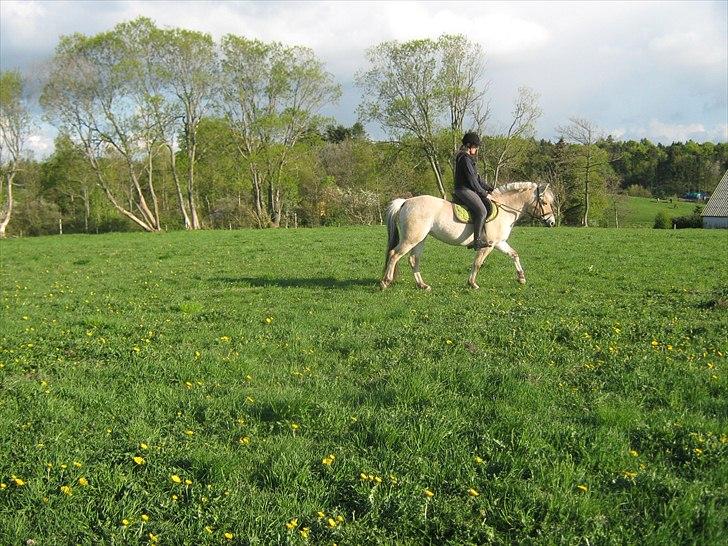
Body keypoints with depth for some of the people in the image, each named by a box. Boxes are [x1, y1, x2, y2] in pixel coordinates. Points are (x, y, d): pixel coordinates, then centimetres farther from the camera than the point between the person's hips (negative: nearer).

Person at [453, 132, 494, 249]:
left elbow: (477, 178, 25)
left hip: (469, 190, 11)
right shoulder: (465, 158, -12)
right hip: (463, 190, -11)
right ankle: (477, 241, -28)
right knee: (481, 211, -24)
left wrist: (489, 188, 17)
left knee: (489, 205, 3)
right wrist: (483, 193, -8)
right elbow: (471, 179, -15)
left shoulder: (469, 158, 22)